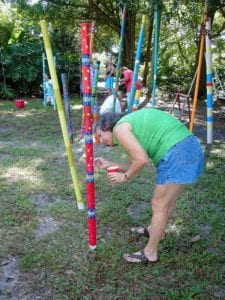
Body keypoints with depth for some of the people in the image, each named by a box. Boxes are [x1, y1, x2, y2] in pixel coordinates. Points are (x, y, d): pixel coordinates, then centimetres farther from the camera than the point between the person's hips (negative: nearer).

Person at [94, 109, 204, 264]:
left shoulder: (119, 128, -4)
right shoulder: (131, 123, 22)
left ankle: (150, 253, 18)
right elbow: (135, 163, 21)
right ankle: (156, 230, 49)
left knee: (159, 205, 3)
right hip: (190, 147, 10)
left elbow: (142, 159, -14)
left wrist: (125, 177, 1)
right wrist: (108, 164, 24)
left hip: (177, 154, -10)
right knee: (169, 199, 27)